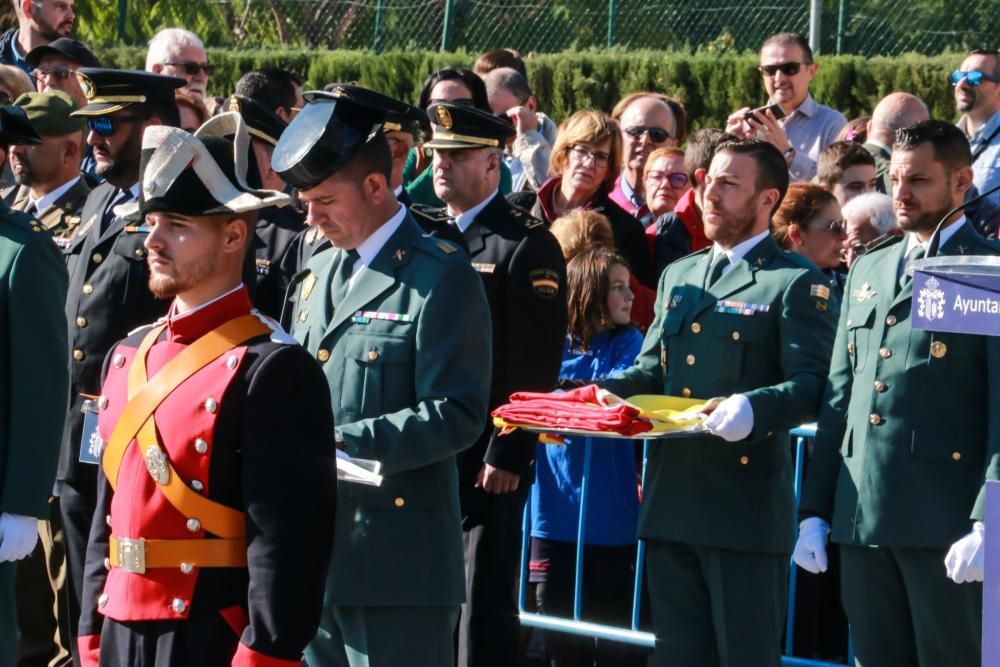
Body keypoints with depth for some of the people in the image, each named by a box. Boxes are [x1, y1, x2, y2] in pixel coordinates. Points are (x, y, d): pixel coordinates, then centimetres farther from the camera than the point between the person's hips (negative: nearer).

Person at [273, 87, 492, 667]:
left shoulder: (441, 277, -8)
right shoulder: (320, 273, 17)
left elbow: (456, 416, -15)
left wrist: (341, 443, -22)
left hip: (396, 560, -8)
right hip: (316, 552, 8)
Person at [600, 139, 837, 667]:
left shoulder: (796, 283, -3)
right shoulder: (677, 276, 20)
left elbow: (813, 384, -13)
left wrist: (754, 408, -32)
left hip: (747, 504, -7)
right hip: (671, 501, 7)